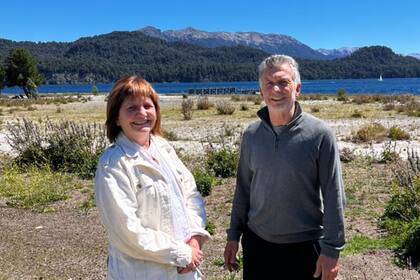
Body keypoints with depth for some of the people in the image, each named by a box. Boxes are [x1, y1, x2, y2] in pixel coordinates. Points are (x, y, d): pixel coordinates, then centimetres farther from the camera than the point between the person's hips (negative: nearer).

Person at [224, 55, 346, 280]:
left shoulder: (319, 134, -12)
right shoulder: (251, 135, 0)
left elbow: (333, 196, -10)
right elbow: (243, 189, 8)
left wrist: (331, 249, -11)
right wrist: (233, 235, 8)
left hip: (305, 246, -3)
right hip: (256, 243, 4)